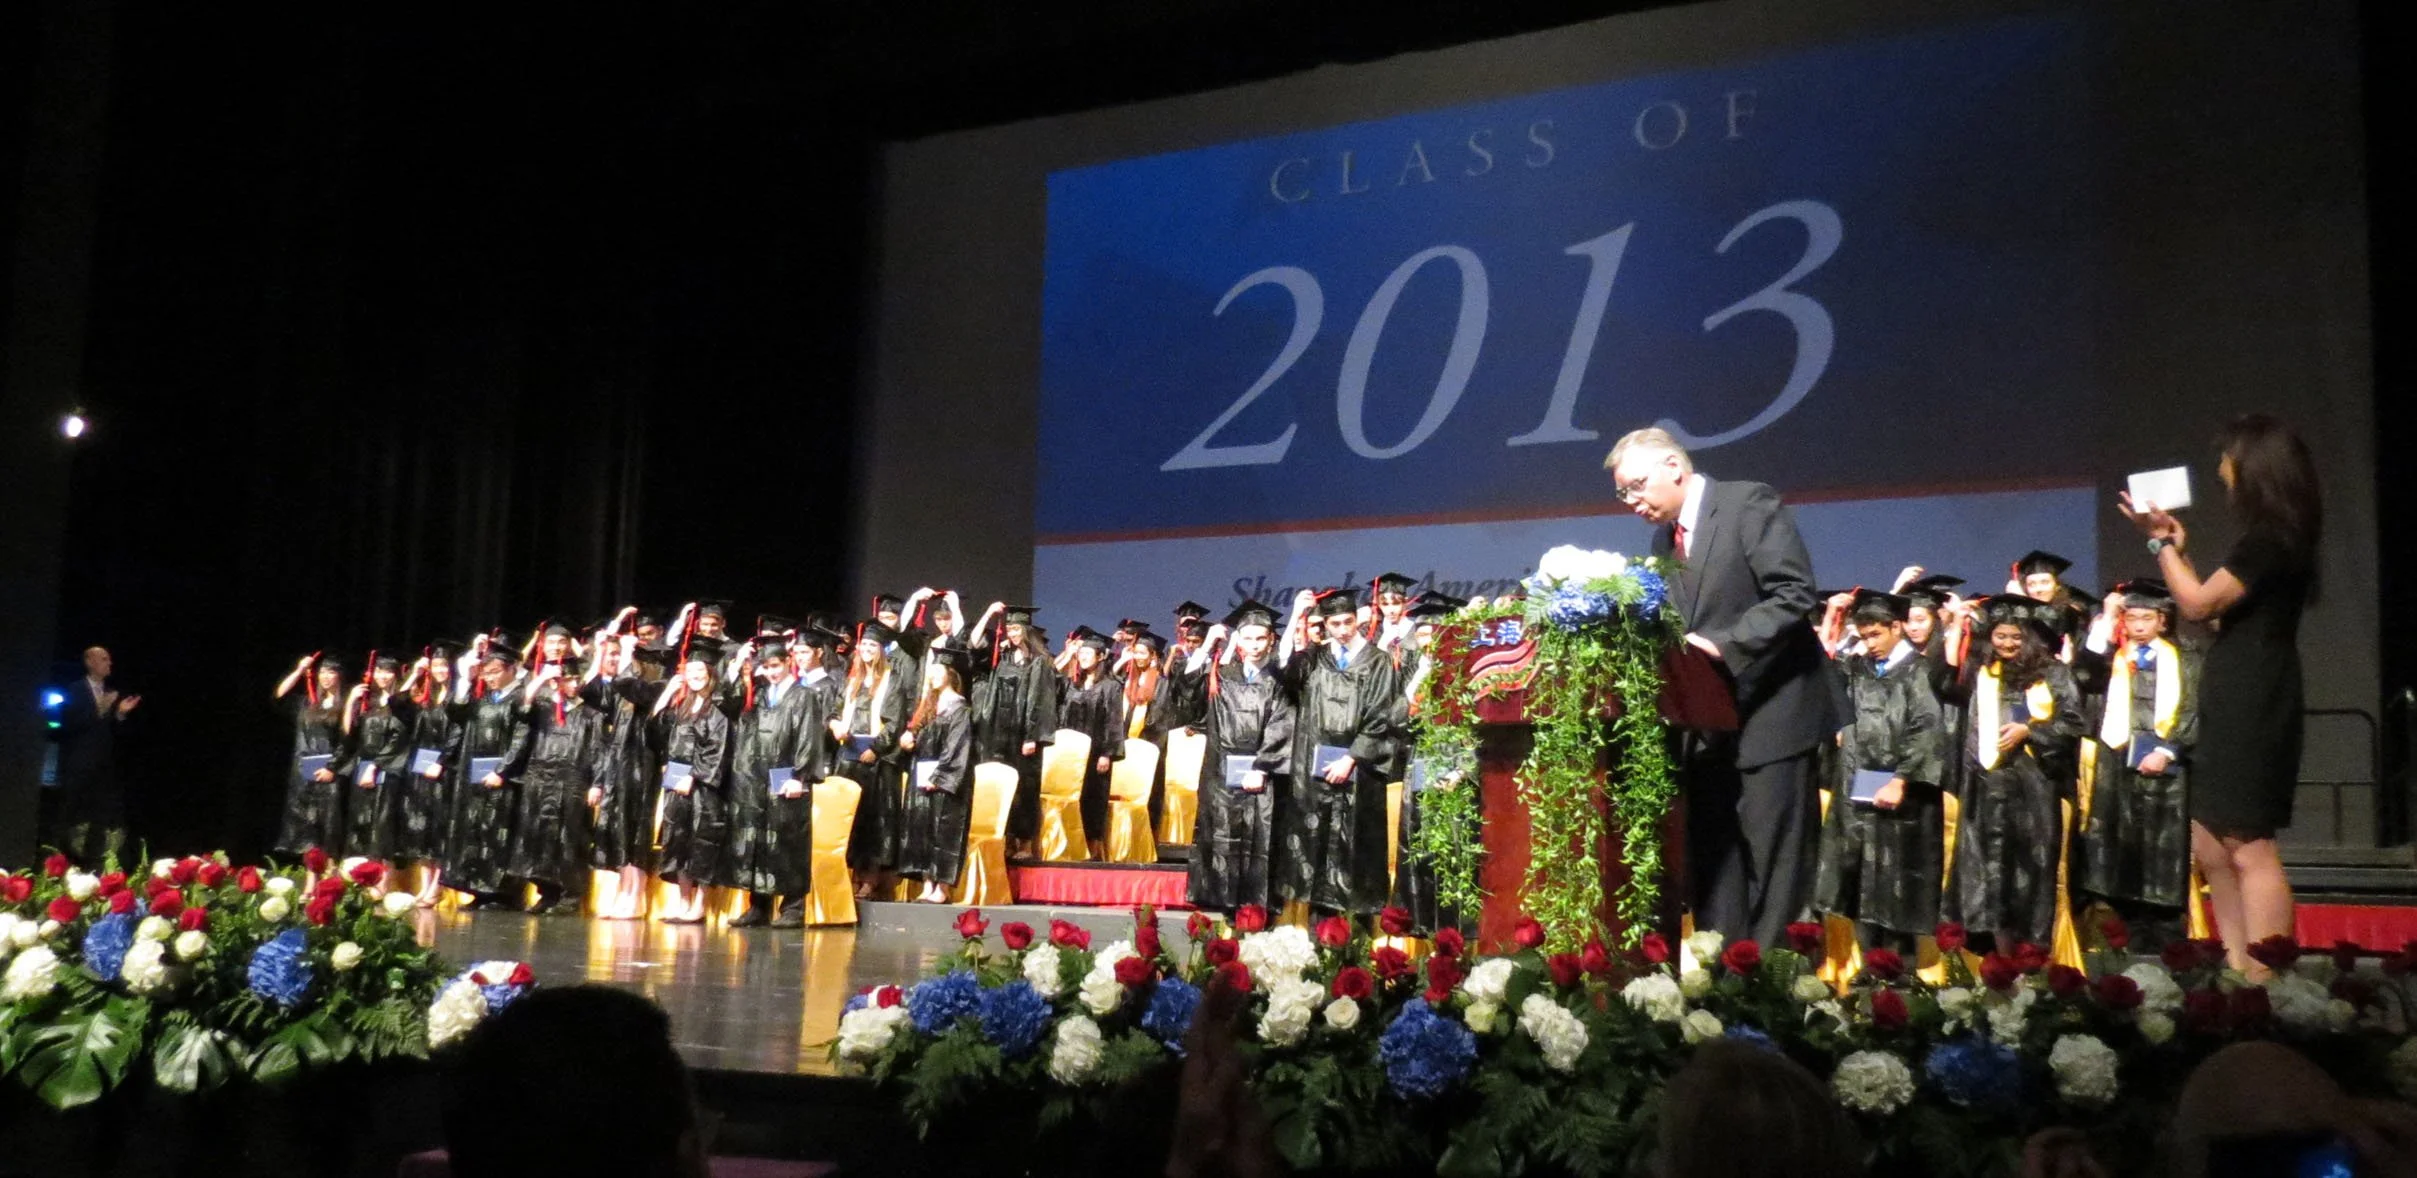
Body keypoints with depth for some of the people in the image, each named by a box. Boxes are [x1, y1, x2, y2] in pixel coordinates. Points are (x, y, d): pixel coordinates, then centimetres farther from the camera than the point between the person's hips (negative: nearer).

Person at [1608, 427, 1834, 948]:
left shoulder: (1750, 503, -8)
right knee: (1712, 869, 9)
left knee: (1772, 865, -5)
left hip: (1769, 719, -8)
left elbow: (1794, 594, -17)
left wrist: (1723, 645, -22)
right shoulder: (1664, 539, 15)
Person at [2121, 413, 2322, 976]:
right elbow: (2218, 609, 19)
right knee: (2210, 846, 13)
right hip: (2237, 703, 10)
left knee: (2248, 849, -10)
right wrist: (2179, 549, 20)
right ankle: (2239, 970, 17)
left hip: (2250, 705, -10)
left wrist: (2161, 541, -7)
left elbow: (2198, 604, -17)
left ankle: (2266, 985, -8)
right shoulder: (2275, 537, 16)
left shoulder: (2271, 538, -14)